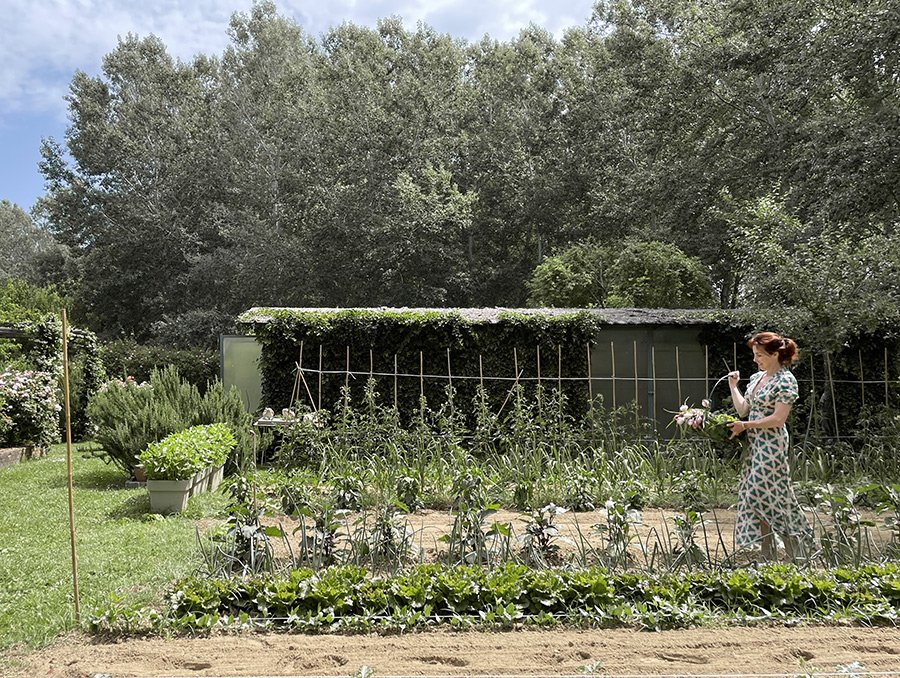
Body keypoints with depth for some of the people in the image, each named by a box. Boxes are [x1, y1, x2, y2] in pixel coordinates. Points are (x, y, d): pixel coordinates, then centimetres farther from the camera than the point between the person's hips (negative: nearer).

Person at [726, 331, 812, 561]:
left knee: (769, 496, -5)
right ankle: (768, 554, 15)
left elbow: (778, 419, -17)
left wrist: (746, 425, -14)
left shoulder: (785, 380, -11)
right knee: (756, 498, 7)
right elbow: (743, 410, 10)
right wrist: (733, 385, 12)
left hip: (771, 445, -8)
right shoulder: (757, 377, 12)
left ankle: (794, 553, 10)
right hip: (753, 444, 8)